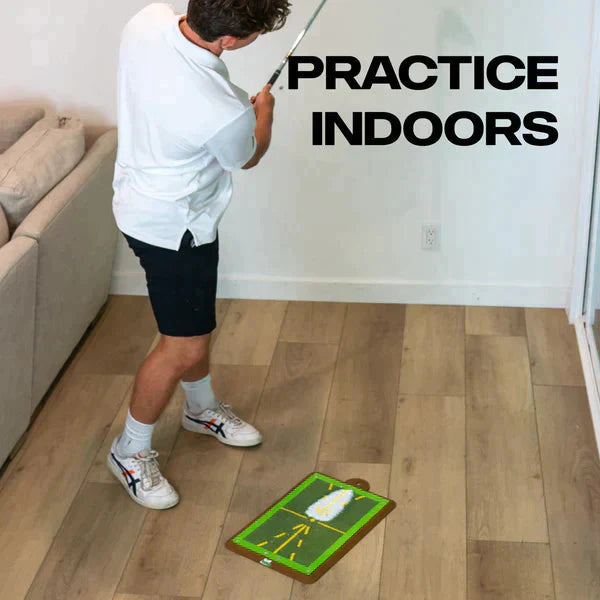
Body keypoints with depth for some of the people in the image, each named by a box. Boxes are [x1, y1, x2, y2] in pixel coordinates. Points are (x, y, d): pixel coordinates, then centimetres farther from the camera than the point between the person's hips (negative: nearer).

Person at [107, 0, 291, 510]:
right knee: (185, 347, 5)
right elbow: (248, 159, -9)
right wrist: (265, 109, 11)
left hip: (140, 196, 9)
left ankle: (202, 410, 49)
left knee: (197, 322, 26)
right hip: (173, 227, -9)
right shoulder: (225, 113, -36)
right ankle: (131, 451, 24)